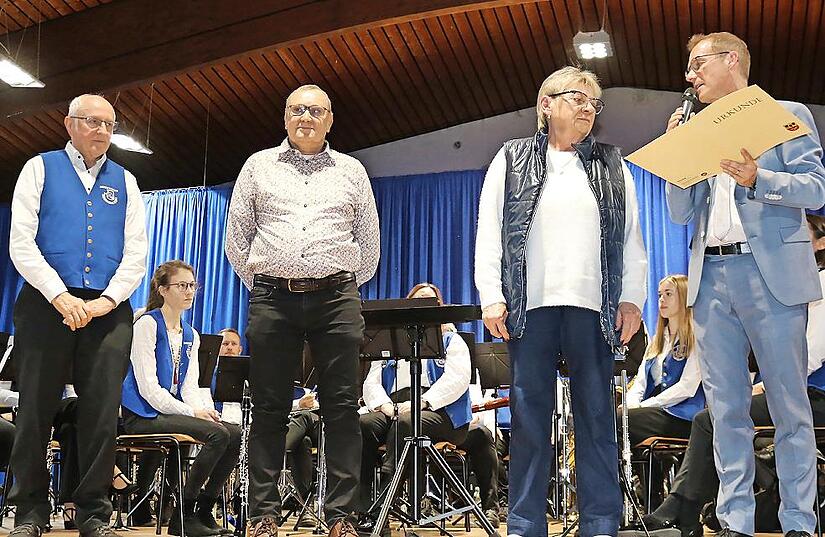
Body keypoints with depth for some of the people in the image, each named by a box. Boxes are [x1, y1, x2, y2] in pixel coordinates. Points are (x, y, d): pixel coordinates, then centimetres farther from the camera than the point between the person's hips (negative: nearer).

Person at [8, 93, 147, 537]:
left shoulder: (125, 181, 15)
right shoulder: (40, 168, 9)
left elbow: (136, 253, 7)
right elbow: (20, 242, -1)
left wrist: (107, 300, -8)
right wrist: (60, 295, -13)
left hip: (108, 310, 2)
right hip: (46, 302, -1)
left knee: (102, 414, 0)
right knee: (36, 410, 2)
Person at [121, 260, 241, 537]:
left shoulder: (191, 335, 17)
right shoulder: (147, 324, -7)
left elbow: (190, 387, 10)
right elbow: (147, 386, -15)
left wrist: (205, 410, -12)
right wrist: (192, 412, -20)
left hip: (173, 410, 8)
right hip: (143, 414, -8)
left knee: (235, 433, -12)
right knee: (217, 434, -26)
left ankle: (203, 512, 0)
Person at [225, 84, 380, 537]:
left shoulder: (351, 171, 14)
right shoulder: (259, 166, 13)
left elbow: (368, 243, 16)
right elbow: (236, 238, 13)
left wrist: (344, 290, 12)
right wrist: (262, 287, 9)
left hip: (336, 299, 0)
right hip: (272, 299, 0)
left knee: (342, 409, -2)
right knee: (269, 409, 1)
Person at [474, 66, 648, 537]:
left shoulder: (613, 166, 17)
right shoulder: (512, 160, 12)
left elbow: (631, 238, 13)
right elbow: (489, 230, 5)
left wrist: (632, 298, 2)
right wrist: (491, 297, -5)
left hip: (594, 305, 2)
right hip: (530, 304, -1)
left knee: (597, 417, 3)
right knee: (529, 416, 1)